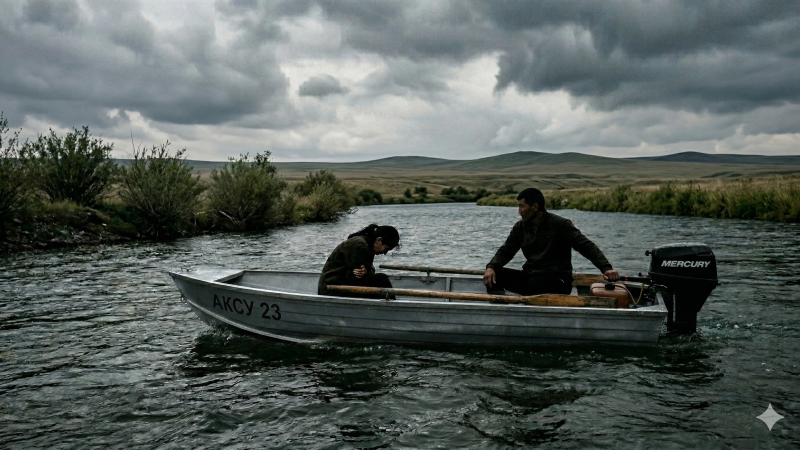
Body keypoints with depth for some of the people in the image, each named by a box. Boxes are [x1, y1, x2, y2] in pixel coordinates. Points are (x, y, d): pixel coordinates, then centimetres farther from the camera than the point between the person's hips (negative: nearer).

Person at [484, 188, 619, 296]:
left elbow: (587, 246, -11)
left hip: (557, 281, -5)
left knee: (535, 284, -39)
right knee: (495, 274, -16)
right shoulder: (520, 227, 9)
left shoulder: (560, 225, -7)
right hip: (530, 277, 5)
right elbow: (505, 251, 9)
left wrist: (606, 268, -27)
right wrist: (491, 267, -12)